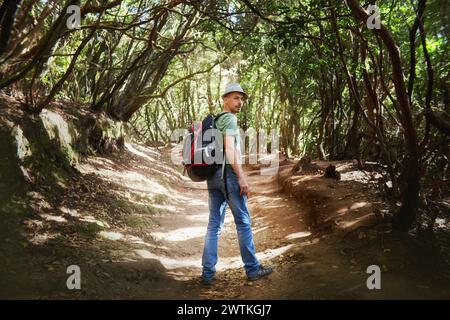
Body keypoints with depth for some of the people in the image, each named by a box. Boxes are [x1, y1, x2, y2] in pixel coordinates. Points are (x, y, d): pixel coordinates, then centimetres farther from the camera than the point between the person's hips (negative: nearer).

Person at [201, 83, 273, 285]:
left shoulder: (213, 120, 20)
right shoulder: (230, 119, -7)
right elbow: (229, 149, -18)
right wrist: (241, 177, -18)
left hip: (212, 176, 8)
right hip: (228, 173, -8)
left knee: (214, 224, 8)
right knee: (243, 222, 2)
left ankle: (208, 273, 9)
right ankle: (252, 269, 11)